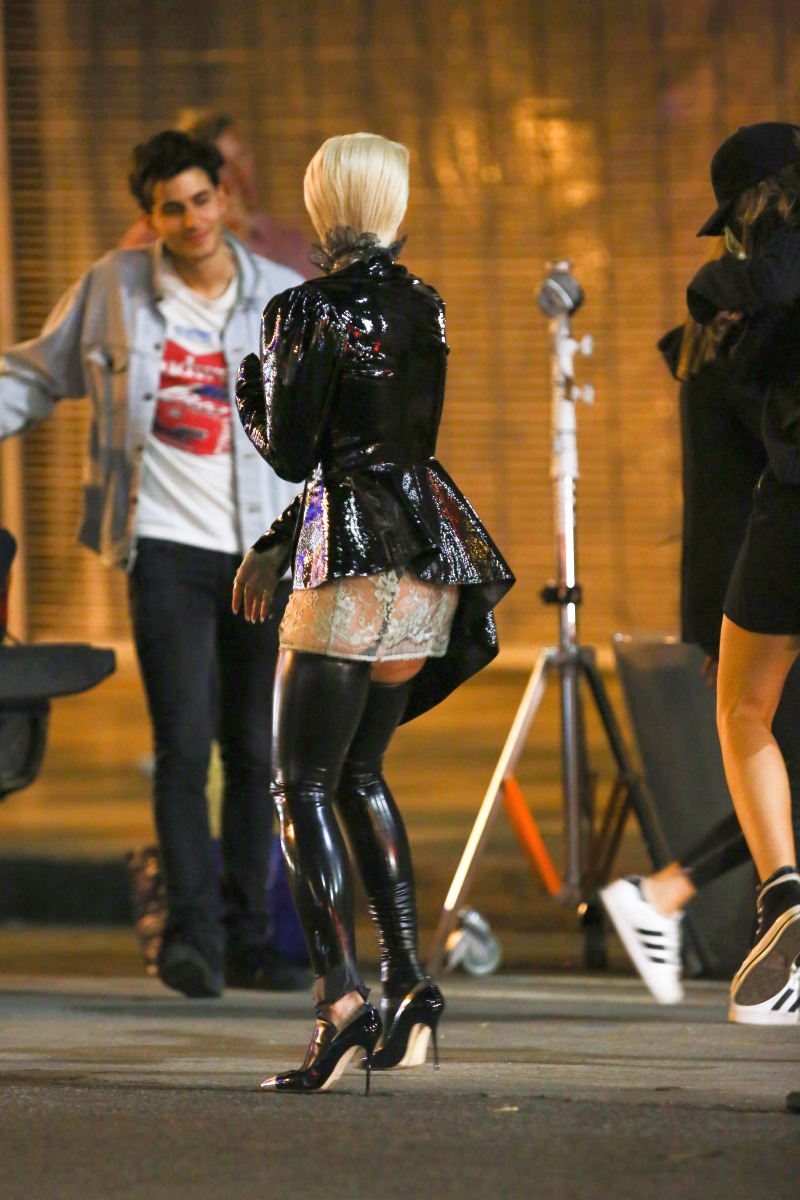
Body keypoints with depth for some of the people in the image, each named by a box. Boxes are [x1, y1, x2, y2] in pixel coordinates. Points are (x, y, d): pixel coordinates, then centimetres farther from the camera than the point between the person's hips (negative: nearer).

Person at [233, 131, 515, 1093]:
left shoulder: (313, 312, -10)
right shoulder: (422, 308, 11)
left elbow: (291, 453, -9)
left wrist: (252, 388, 10)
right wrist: (276, 542, 25)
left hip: (355, 564, -7)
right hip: (430, 555, 7)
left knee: (302, 786, -5)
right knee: (359, 774, 18)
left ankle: (342, 998, -21)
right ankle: (408, 985, 8)